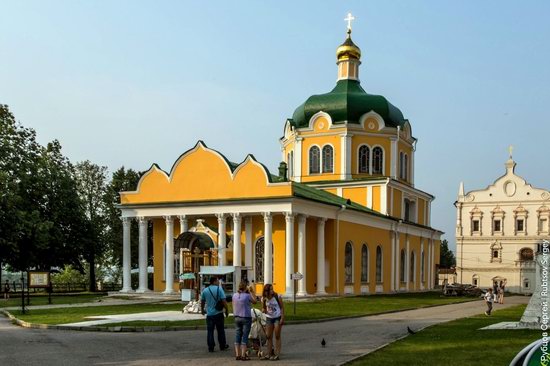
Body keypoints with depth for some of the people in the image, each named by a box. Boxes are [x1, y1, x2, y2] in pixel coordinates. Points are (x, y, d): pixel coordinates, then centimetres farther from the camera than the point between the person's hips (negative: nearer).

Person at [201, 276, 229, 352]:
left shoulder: (205, 290, 3)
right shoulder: (219, 289, -9)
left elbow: (202, 301, 14)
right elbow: (224, 301, -13)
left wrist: (202, 310, 30)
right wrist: (227, 310, -1)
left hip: (209, 314, 2)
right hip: (218, 313, -2)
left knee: (210, 331, 5)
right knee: (220, 330, 10)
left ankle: (211, 347, 4)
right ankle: (222, 346, 18)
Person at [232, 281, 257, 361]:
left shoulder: (234, 295, 1)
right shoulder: (247, 296, -15)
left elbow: (234, 306, 10)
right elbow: (254, 301, 1)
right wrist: (251, 292, 4)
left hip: (237, 318, 5)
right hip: (246, 318, -5)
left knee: (237, 336, 9)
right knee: (245, 337, -1)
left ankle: (237, 355, 10)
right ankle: (243, 355, -1)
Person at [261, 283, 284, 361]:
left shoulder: (278, 296, -12)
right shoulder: (264, 299, -4)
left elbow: (282, 307, -7)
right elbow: (264, 308, 8)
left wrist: (282, 318, -14)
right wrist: (264, 310, -17)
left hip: (277, 318, -4)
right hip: (269, 318, 4)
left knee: (277, 336, -1)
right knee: (269, 337, 7)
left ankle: (277, 354, 1)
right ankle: (269, 354, 15)